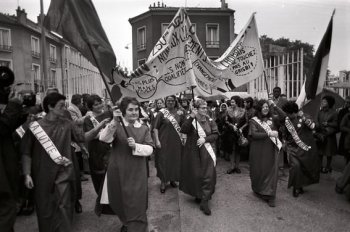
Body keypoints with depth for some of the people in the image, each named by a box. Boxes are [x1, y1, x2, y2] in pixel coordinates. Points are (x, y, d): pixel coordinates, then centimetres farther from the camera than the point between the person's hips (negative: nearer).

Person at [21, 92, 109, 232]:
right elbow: (26, 152, -3)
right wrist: (27, 174, -8)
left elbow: (83, 137, -1)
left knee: (63, 207, -1)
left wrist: (99, 127, -16)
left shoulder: (66, 124, -1)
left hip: (62, 173, 0)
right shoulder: (35, 126, -7)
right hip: (42, 176, 0)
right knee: (44, 209, 14)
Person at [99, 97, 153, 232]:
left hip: (137, 173, 0)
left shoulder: (144, 128, 4)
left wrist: (136, 146, -23)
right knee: (119, 202, 17)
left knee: (136, 205, -1)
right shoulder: (116, 126, -3)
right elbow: (104, 138, -22)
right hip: (118, 172, 0)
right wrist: (114, 122, -38)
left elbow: (150, 149, -4)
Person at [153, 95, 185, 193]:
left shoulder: (180, 113, 3)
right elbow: (155, 127, -8)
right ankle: (163, 181, 17)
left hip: (176, 141, 3)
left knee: (175, 160, 10)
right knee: (163, 161, 2)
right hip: (164, 141, -3)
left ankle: (172, 179, 28)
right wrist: (157, 140, -15)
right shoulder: (161, 113, -7)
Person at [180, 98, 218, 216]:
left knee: (208, 175, -5)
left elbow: (215, 135, 1)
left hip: (207, 152, 2)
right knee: (196, 175, 6)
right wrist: (191, 117, -28)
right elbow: (183, 130, -20)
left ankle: (204, 202, 2)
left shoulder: (210, 121, 4)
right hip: (194, 152, -1)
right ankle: (198, 195, 31)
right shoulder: (190, 120, -2)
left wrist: (205, 139, -15)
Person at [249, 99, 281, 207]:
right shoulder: (253, 121, -4)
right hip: (259, 151, -3)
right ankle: (258, 190, 30)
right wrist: (269, 134, -22)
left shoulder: (272, 120, 9)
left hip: (271, 150, 3)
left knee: (272, 171, -1)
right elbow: (253, 134, -16)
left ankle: (270, 196, 6)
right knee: (259, 171, 6)